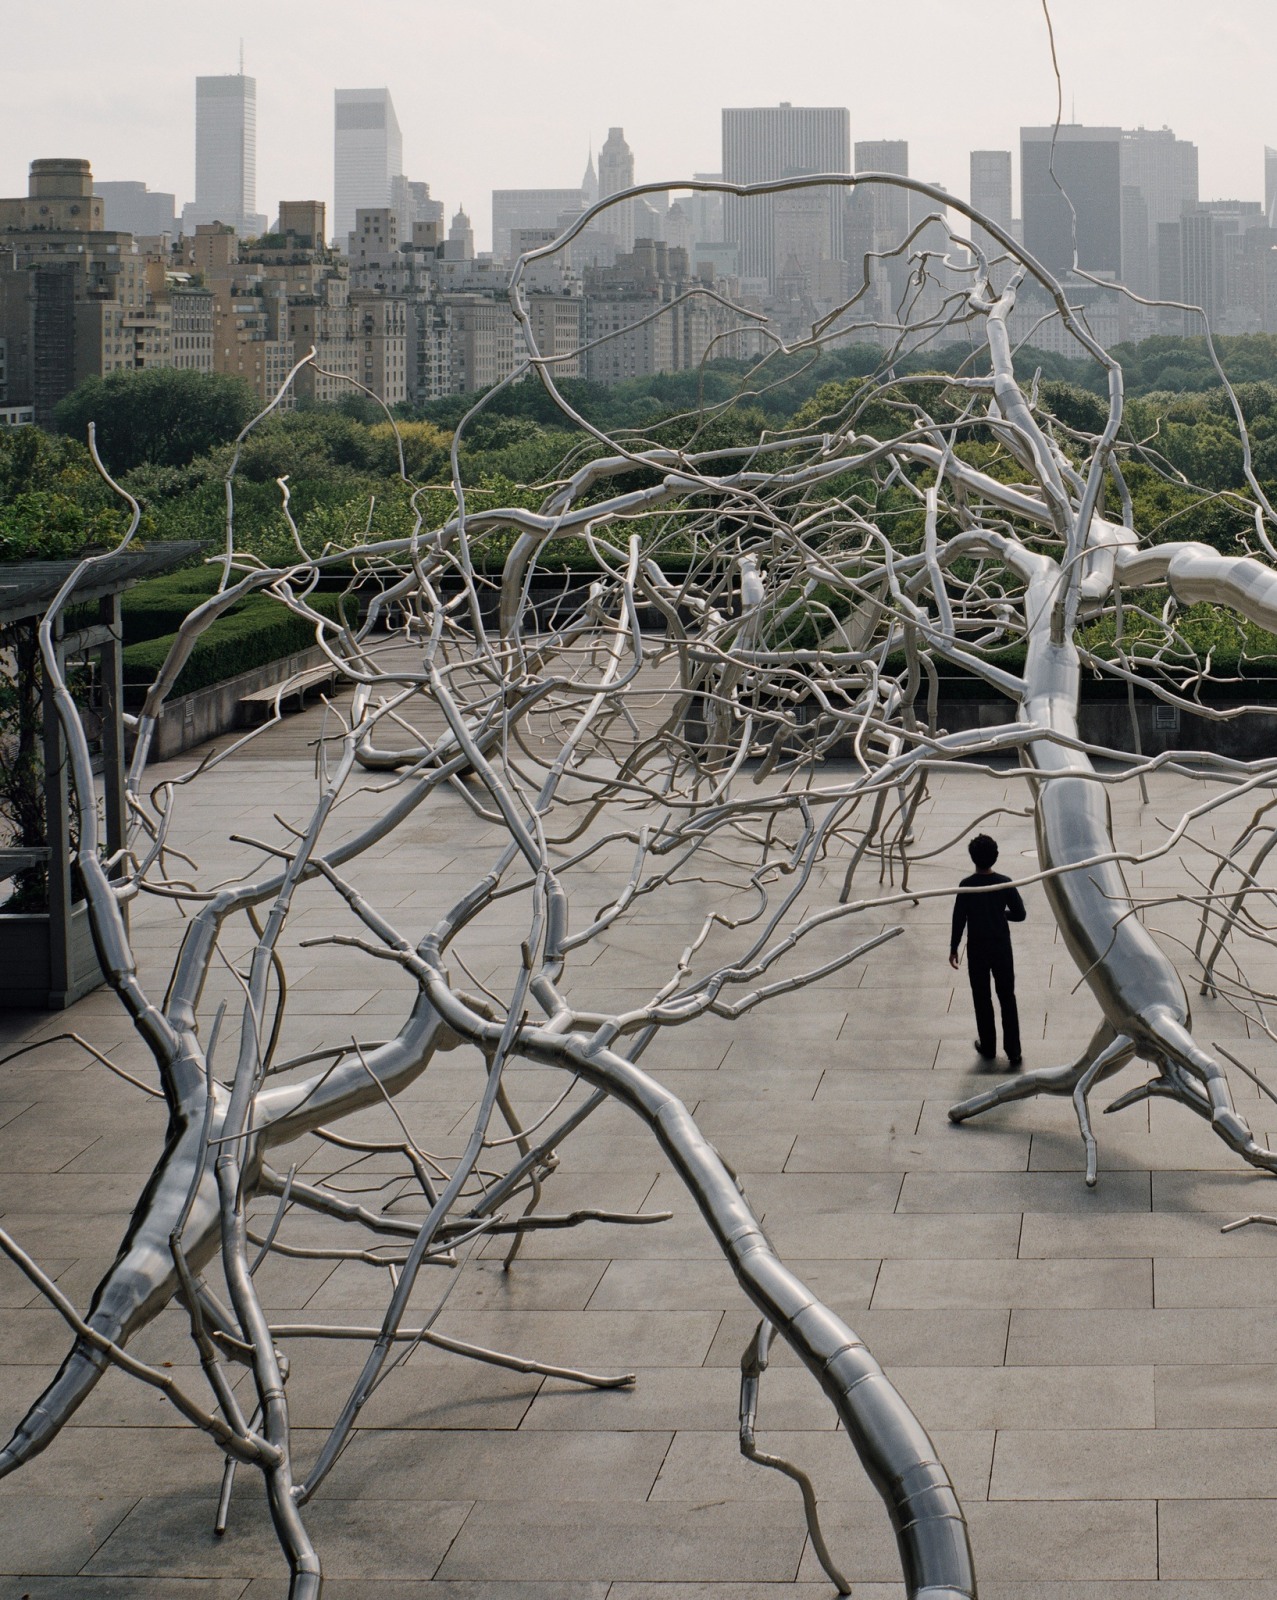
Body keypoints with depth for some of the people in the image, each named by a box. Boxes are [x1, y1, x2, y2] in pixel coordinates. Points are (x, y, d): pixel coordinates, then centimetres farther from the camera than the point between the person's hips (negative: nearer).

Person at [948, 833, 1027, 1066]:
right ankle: (1013, 1051, 7)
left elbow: (959, 919, -9)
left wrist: (953, 948, 3)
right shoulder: (1005, 883, -11)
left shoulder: (966, 886, -14)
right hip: (1001, 948, 1)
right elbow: (1020, 914, -4)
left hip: (976, 950, -1)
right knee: (1007, 999, 8)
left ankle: (988, 1048, 22)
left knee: (982, 1000, 13)